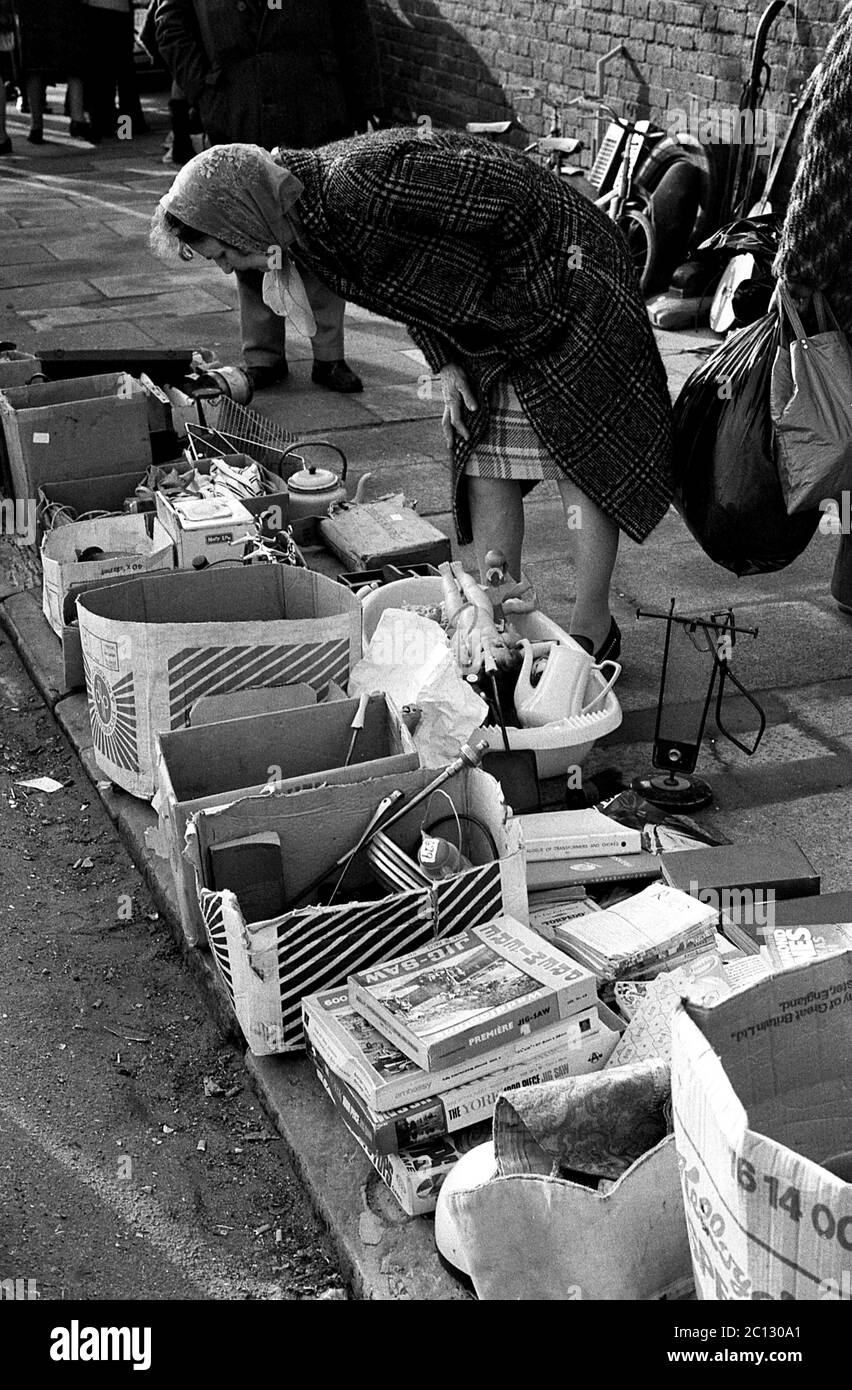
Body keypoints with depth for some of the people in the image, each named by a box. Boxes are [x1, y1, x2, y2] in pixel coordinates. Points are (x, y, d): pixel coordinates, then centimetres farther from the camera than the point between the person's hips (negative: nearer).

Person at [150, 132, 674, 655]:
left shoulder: (354, 183, -34)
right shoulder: (308, 221, -5)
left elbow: (512, 195, -28)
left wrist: (533, 297, -14)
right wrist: (446, 363, 0)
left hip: (559, 279, -8)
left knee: (580, 456, 0)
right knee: (484, 464, 5)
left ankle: (594, 628, 10)